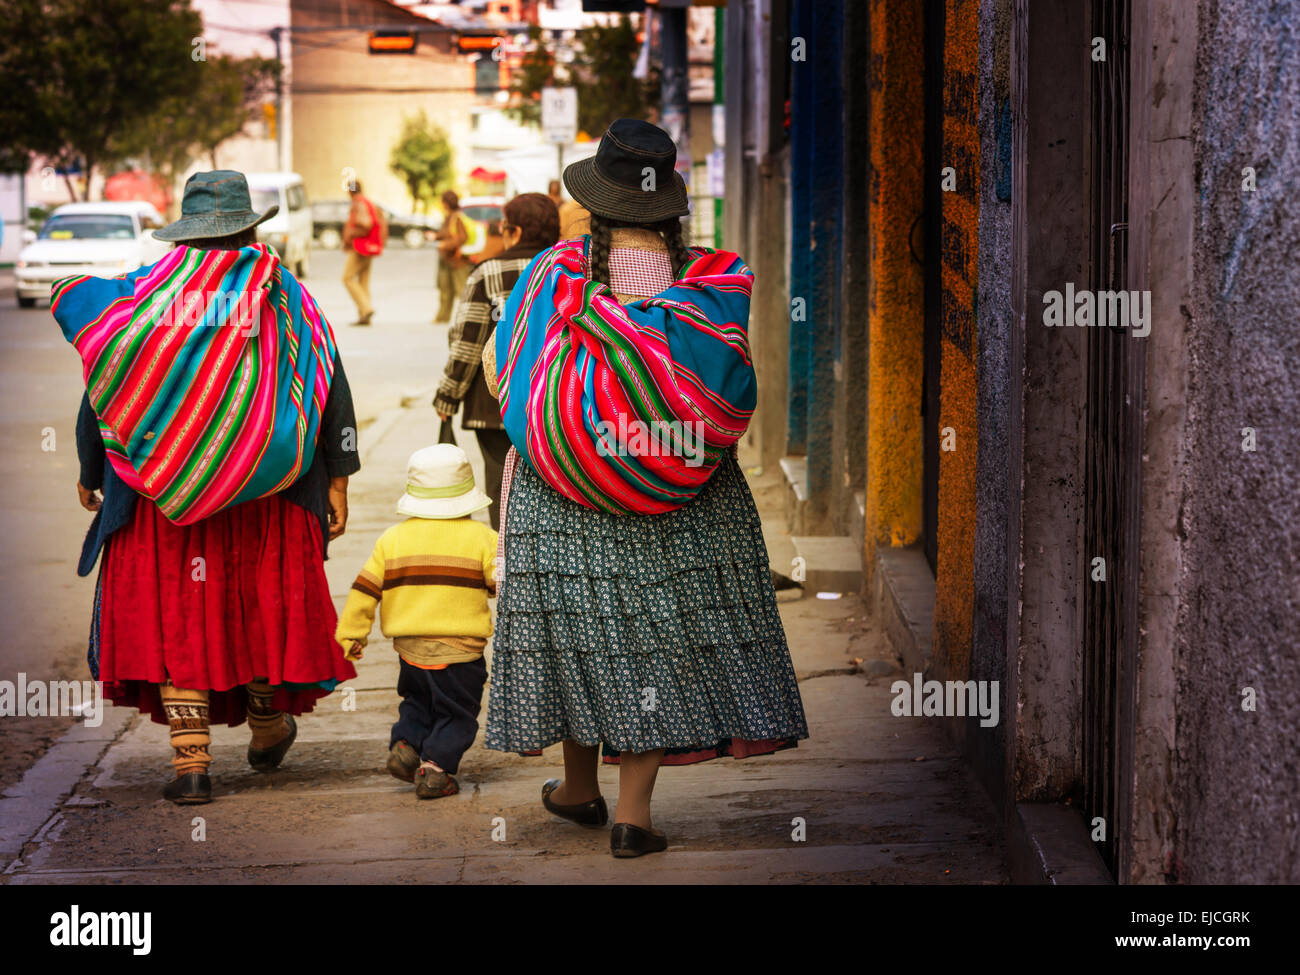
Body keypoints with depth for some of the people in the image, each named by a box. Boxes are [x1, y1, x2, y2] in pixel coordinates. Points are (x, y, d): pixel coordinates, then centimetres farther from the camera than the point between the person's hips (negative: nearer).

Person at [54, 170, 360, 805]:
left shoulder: (141, 297, -2)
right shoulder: (287, 299, 2)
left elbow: (101, 393, 2)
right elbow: (333, 392, 2)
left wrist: (90, 475, 14)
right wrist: (336, 480, 7)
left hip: (162, 491, -1)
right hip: (268, 495, 1)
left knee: (176, 614, 3)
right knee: (266, 602, 17)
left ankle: (190, 760, -3)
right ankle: (268, 727, 32)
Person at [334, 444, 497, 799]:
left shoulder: (392, 539, 3)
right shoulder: (482, 538, -4)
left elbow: (365, 589, 2)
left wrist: (351, 634, 8)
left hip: (410, 647, 3)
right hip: (461, 650, -3)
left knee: (417, 702, 25)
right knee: (456, 712, 6)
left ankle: (405, 743, 4)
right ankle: (435, 766, -7)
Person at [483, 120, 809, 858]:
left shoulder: (555, 273, -6)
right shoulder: (710, 282, -6)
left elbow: (499, 369, 1)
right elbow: (733, 393, -1)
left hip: (562, 498, 0)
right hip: (677, 504, 0)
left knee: (582, 626, 12)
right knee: (658, 636, 4)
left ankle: (580, 788, 28)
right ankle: (635, 810, 1)